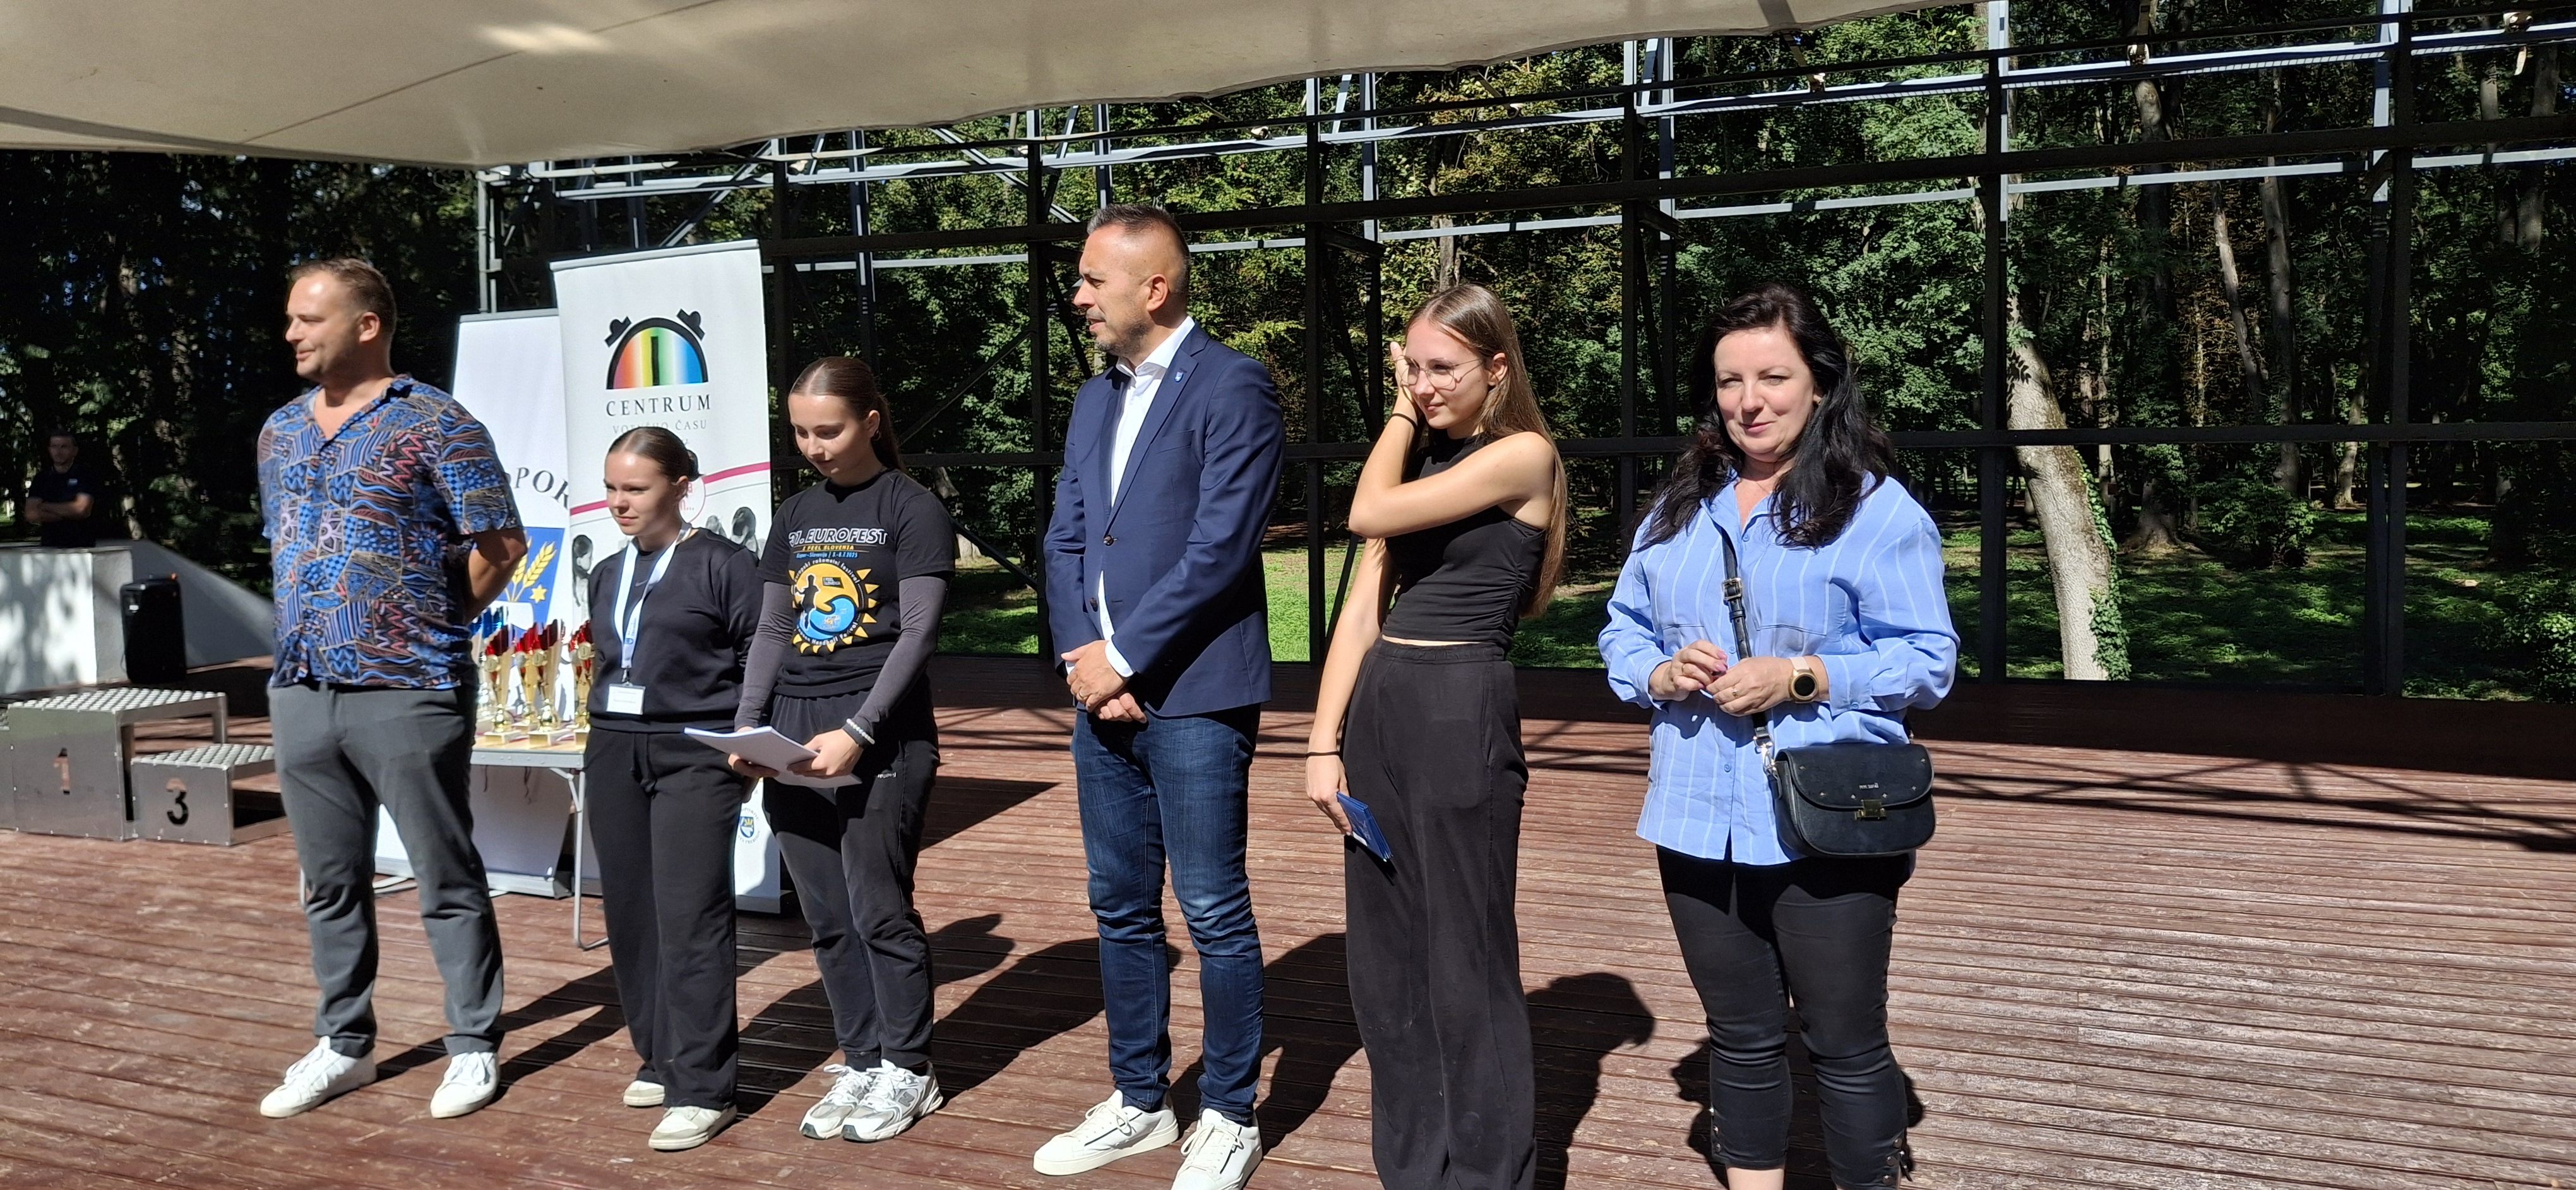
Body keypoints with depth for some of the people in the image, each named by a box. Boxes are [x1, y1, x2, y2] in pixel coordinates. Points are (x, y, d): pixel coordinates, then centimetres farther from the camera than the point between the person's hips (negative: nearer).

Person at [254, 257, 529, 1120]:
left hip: (406, 693, -7)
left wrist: (433, 627, 0)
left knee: (446, 881, 2)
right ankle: (344, 1047, 26)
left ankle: (474, 1048, 13)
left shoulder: (434, 424, -7)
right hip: (300, 690, 7)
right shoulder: (280, 432, 14)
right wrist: (314, 627, 14)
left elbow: (501, 544, -7)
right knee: (330, 884, 14)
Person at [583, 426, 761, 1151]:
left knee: (690, 917, -9)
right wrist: (608, 739, 18)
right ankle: (660, 1058, 23)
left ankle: (702, 1088, -5)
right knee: (630, 913, 9)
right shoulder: (607, 576, 15)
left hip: (695, 755, -7)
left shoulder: (721, 565, -5)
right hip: (613, 752, 7)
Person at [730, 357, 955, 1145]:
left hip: (882, 738, -6)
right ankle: (861, 1063, 20)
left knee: (878, 911, -2)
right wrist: (746, 727, 4)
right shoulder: (795, 515, 15)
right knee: (827, 919, 8)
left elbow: (917, 634, -10)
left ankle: (908, 1071, 12)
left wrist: (858, 732, -18)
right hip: (793, 735, 6)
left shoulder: (912, 510, -3)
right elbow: (772, 633, 17)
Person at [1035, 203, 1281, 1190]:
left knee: (1214, 913, 0)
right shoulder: (1095, 399, 16)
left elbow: (1220, 544, -16)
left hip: (1192, 693, -7)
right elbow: (1065, 540, 14)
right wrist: (1081, 656, -2)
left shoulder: (1231, 387, -9)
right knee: (1122, 910, 14)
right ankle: (1139, 1103, 27)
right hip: (1105, 691, 8)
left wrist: (1122, 656, -13)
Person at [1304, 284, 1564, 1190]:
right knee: (1384, 961, 13)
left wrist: (1402, 418, 0)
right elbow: (1362, 607, 10)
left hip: (1461, 709, -7)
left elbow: (1370, 514, -15)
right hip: (1376, 709, 7)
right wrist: (1325, 740, 3)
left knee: (1467, 963, 2)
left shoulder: (1523, 454, -7)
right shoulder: (1421, 458, 14)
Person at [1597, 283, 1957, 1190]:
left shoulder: (1876, 507, -7)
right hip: (1701, 821, 5)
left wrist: (1799, 678, -20)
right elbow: (1622, 631, 13)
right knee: (1741, 1038, 19)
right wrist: (1661, 674, -9)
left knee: (1846, 1046, 7)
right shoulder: (1678, 508, 11)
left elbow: (1928, 661, -9)